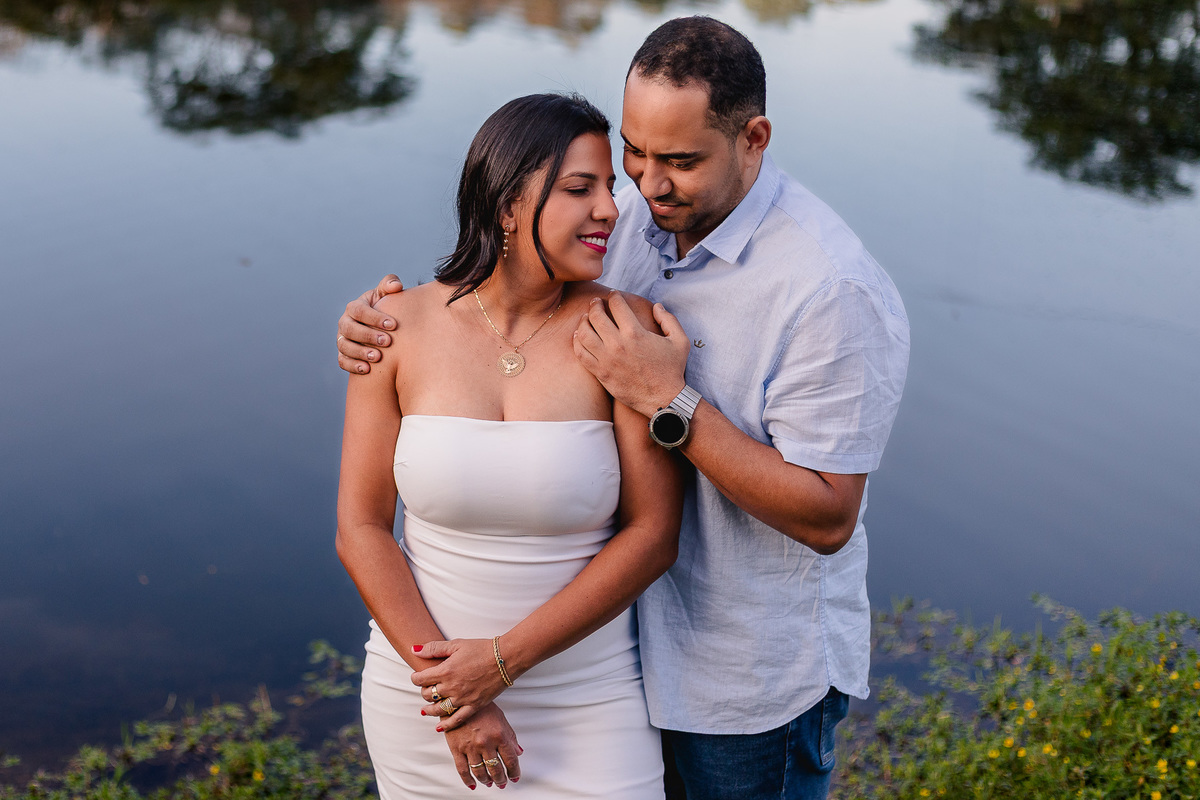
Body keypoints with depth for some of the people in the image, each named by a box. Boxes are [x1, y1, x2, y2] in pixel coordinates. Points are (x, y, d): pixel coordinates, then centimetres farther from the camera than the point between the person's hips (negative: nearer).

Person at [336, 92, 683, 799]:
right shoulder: (402, 326, -7)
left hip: (588, 709, -1)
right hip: (419, 696, 1)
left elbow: (653, 532, -12)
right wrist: (451, 691, -12)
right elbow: (360, 528, -5)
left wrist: (501, 660, -15)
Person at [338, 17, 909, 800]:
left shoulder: (833, 290, -26)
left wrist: (672, 403, -31)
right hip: (633, 636, 7)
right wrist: (385, 321, -12)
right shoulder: (631, 218, -4)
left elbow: (826, 519, -25)